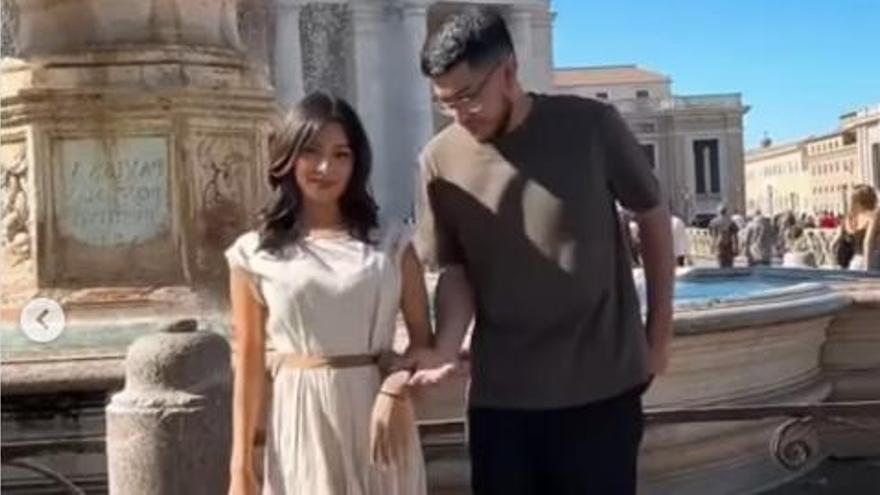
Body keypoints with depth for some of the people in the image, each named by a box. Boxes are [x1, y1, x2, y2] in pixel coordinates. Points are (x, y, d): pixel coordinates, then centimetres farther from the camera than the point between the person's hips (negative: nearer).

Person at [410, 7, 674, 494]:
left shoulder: (592, 126, -9)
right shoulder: (440, 160, -5)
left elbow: (652, 216, 4)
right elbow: (455, 269, 3)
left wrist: (659, 331, 6)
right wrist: (447, 346, -16)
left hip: (601, 383, -1)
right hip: (500, 390, 2)